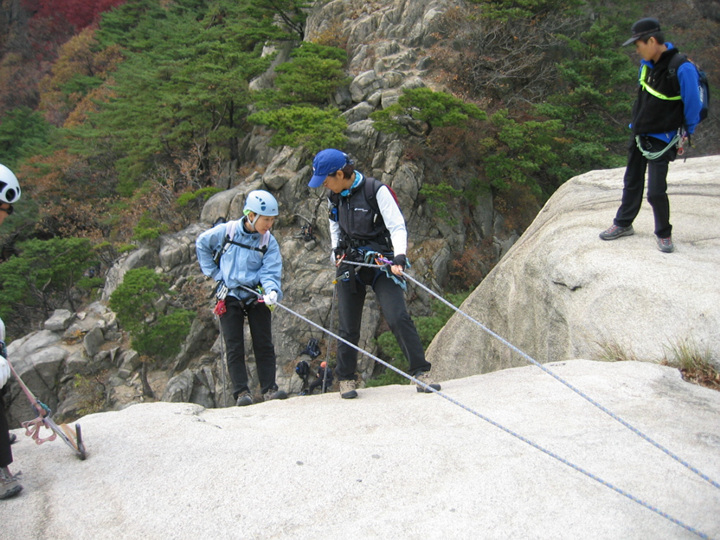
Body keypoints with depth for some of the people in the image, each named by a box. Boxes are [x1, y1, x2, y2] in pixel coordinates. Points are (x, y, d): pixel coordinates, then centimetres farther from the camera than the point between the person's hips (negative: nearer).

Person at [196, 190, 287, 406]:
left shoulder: (269, 241, -6)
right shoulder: (226, 231, -7)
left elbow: (270, 272, -12)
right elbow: (201, 244, 9)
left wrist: (271, 290, -33)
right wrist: (214, 273, 4)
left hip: (256, 297, 1)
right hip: (229, 297, -1)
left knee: (264, 344, 2)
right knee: (234, 347, 0)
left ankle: (269, 388, 9)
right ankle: (241, 391, 4)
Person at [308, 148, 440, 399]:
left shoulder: (376, 190, -14)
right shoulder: (334, 197, 5)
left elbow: (398, 227, -17)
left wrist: (399, 258, -31)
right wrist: (337, 251, 13)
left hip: (381, 262, -4)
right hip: (350, 265, 5)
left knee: (399, 317, -16)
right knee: (348, 326, 5)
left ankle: (421, 373, -7)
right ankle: (346, 378, 18)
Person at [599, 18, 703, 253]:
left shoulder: (682, 69, -23)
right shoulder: (646, 64, 1)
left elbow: (693, 106, -11)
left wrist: (686, 134, 0)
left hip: (661, 139, -7)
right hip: (639, 134, 7)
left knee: (656, 191, -8)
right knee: (632, 183, 18)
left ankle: (664, 234, 14)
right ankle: (623, 224, 34)